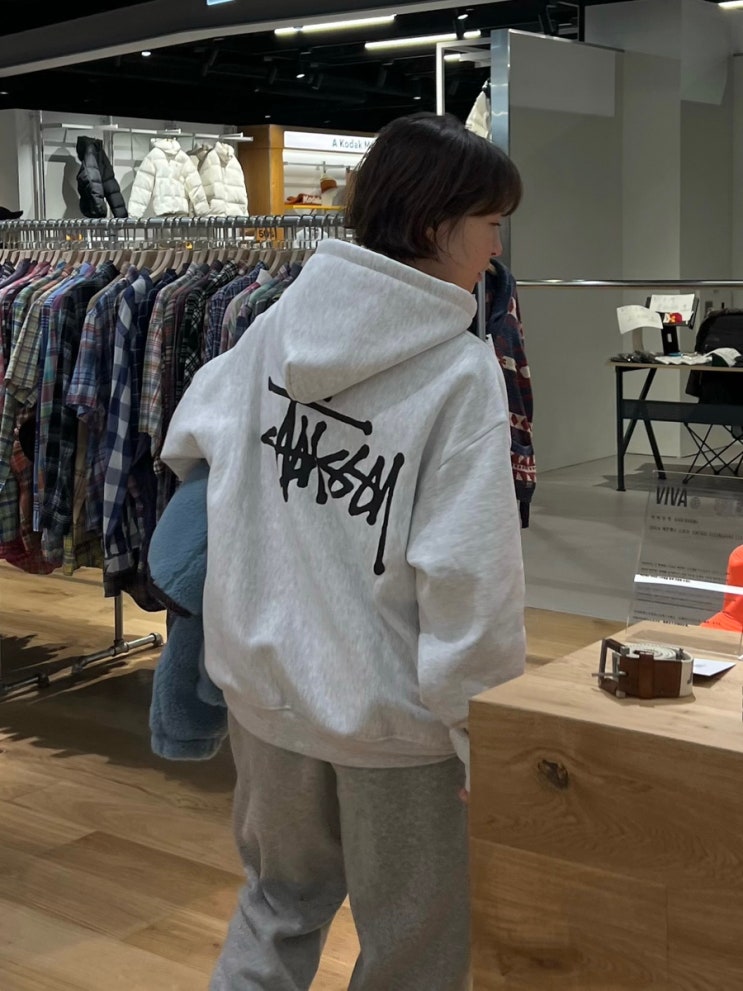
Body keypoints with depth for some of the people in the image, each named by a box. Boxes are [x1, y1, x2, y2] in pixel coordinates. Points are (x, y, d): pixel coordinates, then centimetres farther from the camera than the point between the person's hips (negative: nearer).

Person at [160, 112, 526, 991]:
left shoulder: (276, 326, -2)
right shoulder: (462, 370, -17)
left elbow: (188, 441, 11)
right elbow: (463, 570, -22)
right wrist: (465, 704, -9)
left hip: (264, 682, 5)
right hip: (388, 708, -5)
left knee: (280, 901, 28)